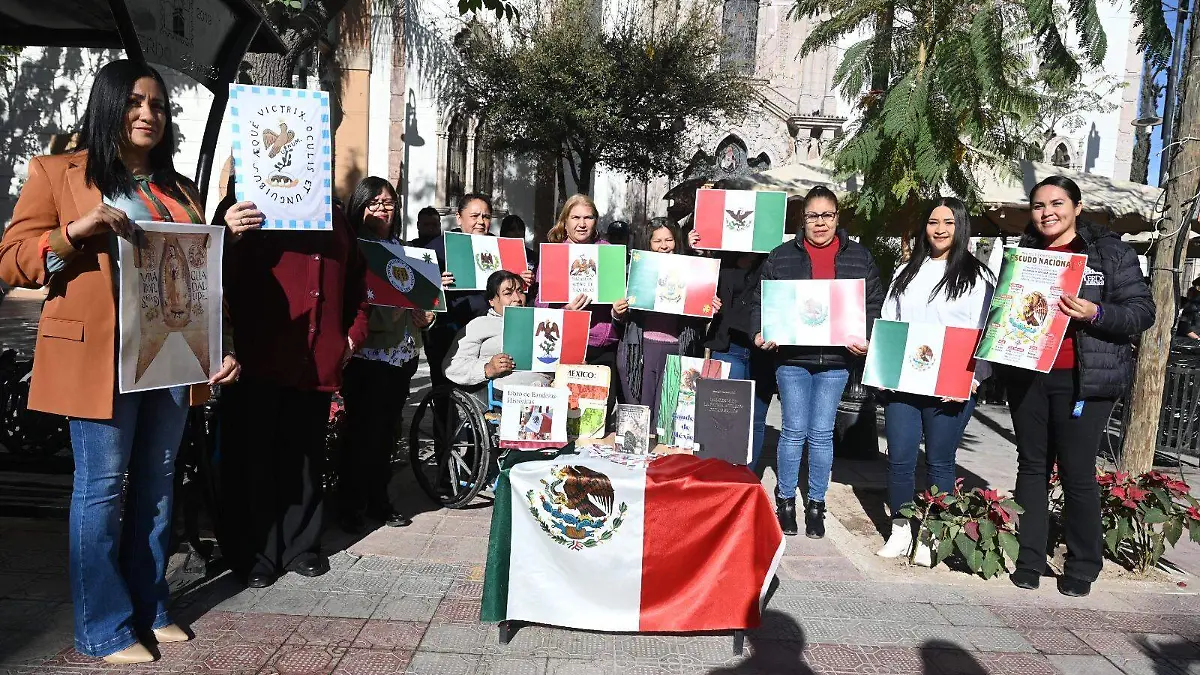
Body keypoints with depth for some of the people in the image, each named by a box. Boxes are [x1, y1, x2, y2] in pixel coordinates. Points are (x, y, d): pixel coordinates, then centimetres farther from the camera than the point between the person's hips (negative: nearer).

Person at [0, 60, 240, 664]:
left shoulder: (179, 188, 18)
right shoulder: (56, 173, 3)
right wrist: (76, 229, -19)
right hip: (99, 357, -5)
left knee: (156, 484, 10)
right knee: (102, 488, 0)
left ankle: (149, 607, 23)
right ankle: (104, 627, 12)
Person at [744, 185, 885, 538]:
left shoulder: (860, 257, 7)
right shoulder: (782, 256, 3)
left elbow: (873, 305, 7)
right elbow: (759, 300, 3)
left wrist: (867, 340, -9)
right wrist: (759, 333, -12)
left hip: (835, 359, 1)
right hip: (791, 357, -1)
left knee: (822, 433, 8)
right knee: (794, 431, 4)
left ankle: (816, 503, 21)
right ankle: (785, 499, 20)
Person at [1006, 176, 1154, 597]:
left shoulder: (1110, 251, 1)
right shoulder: (1023, 254, 13)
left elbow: (1142, 311, -3)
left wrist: (1096, 313, -20)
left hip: (1084, 380, -4)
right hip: (1027, 377, 4)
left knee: (1077, 472, -2)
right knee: (1032, 467, 8)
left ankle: (1082, 567, 13)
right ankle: (1029, 560, 16)